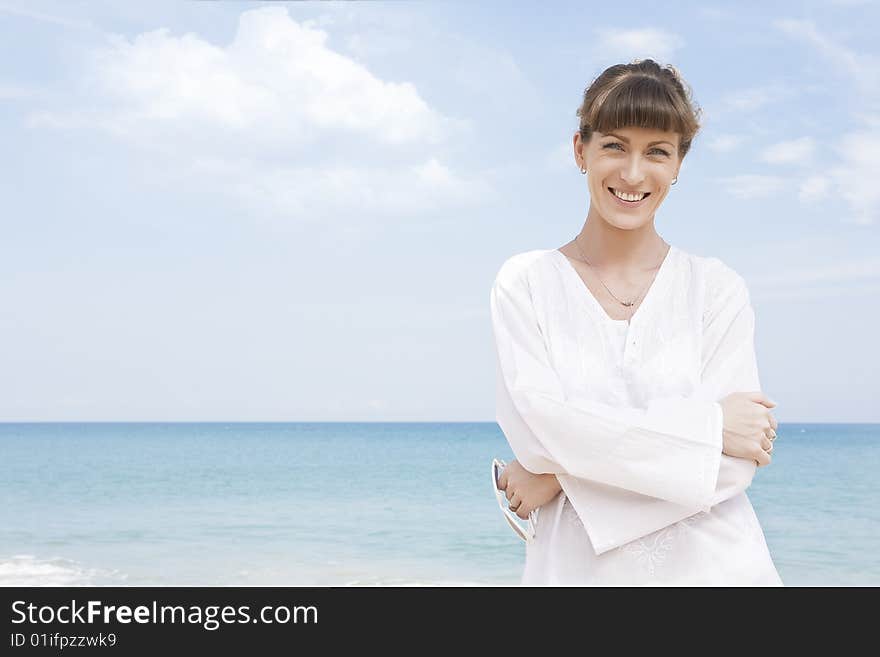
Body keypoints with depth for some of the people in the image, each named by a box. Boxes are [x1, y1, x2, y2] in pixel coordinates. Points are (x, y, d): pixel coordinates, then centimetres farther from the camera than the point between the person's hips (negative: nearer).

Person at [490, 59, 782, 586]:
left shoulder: (718, 288, -3)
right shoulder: (525, 283, -2)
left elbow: (736, 465, -10)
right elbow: (537, 424, -14)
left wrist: (563, 473, -15)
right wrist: (708, 427, -15)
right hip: (577, 567, 0)